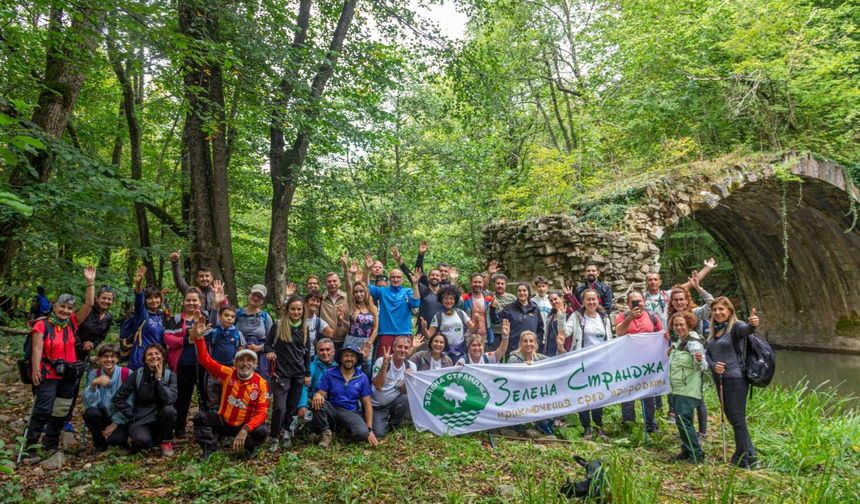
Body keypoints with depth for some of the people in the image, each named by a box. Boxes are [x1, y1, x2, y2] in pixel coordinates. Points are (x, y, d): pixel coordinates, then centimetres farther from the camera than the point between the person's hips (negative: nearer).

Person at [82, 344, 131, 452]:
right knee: (89, 413, -29)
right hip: (103, 416, 3)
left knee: (115, 438, -31)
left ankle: (121, 439, 9)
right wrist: (93, 384, -30)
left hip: (120, 419, -3)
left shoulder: (127, 374, -10)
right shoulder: (94, 374, -3)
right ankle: (100, 443, -1)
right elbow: (88, 403, -15)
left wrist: (115, 423, -14)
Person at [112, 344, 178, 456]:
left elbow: (170, 400, -22)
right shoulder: (137, 374, -6)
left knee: (169, 410, -33)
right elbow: (118, 399, -2)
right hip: (140, 420, -1)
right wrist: (132, 416, -7)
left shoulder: (170, 375, -6)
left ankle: (166, 441, -5)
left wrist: (159, 378, -19)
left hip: (160, 417, 1)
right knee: (142, 440, -32)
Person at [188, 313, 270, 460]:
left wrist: (245, 429, -33)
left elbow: (262, 413, -17)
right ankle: (209, 447, -6)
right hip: (223, 421, 1)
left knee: (262, 430, -29)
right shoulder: (228, 373, -10)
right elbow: (205, 360, -16)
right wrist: (198, 336, -30)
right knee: (200, 417, -21)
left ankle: (248, 446, 4)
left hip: (245, 425, -1)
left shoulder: (261, 383, -15)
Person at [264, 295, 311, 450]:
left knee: (292, 406, 9)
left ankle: (285, 432, 28)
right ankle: (274, 438, 7)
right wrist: (269, 352, -20)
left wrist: (307, 373, 8)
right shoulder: (278, 325, -6)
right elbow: (268, 343, 2)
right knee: (280, 406, -10)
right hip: (281, 372, -4)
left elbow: (307, 351, 11)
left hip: (298, 373, 4)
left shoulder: (304, 328, 6)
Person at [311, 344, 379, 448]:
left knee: (362, 433, -32)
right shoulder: (329, 374, -1)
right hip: (332, 409, 0)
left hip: (351, 413, 0)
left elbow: (367, 404, 2)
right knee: (318, 402, -32)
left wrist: (370, 430, -4)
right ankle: (326, 432, -9)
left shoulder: (362, 377, 1)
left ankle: (345, 429, 3)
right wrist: (317, 396, -34)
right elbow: (320, 393, -6)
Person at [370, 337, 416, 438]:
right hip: (377, 406, -2)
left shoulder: (411, 366, -9)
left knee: (407, 399, -28)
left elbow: (403, 391, -11)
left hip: (394, 402, 2)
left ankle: (394, 425, 1)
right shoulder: (381, 361, -18)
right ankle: (385, 421, 19)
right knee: (378, 434, -18)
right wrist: (385, 365, -35)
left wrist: (408, 379, -31)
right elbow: (378, 386, -27)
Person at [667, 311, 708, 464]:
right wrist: (672, 355, 12)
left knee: (683, 420, -13)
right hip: (676, 389, 9)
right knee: (681, 421, 14)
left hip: (688, 390, -9)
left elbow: (703, 367, -23)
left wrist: (699, 360, -44)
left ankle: (697, 455, -4)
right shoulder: (679, 342, 13)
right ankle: (687, 450, 25)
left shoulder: (693, 342, -15)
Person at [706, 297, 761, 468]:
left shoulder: (736, 326, -11)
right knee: (731, 417, 15)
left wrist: (752, 325, -58)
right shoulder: (713, 331, 11)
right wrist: (713, 365, -10)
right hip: (719, 379, 8)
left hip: (735, 379, -8)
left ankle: (745, 459, 9)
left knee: (738, 419, -3)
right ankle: (749, 456, 28)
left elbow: (746, 329, -35)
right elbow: (708, 353, 11)